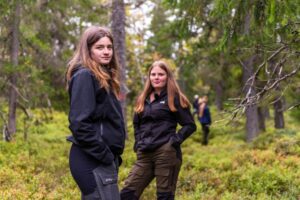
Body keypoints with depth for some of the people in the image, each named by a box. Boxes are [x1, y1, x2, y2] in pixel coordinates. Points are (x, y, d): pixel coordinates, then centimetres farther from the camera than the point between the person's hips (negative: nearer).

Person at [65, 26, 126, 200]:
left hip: (103, 159, 10)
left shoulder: (105, 77, 17)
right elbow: (80, 123, -21)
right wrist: (105, 156, -17)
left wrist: (113, 156, 13)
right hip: (94, 160, -10)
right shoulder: (84, 76, -11)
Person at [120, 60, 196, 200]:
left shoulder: (174, 98, 0)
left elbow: (190, 125, -1)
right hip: (144, 154, 6)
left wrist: (175, 140, -12)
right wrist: (138, 142, 15)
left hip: (166, 153, -5)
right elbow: (136, 124, 29)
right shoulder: (143, 99, 16)